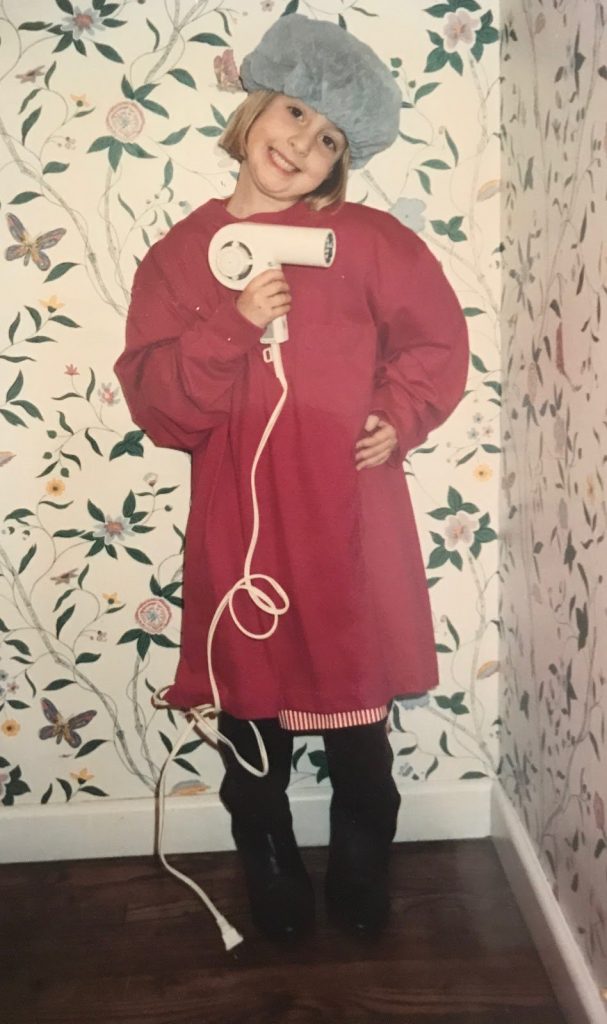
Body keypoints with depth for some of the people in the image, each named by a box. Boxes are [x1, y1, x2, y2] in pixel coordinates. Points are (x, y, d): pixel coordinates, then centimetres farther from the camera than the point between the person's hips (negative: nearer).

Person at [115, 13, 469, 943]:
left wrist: (399, 419, -8)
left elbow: (438, 342, 7)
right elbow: (156, 404, -6)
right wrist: (232, 324, -19)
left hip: (351, 523, 0)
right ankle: (272, 877, 37)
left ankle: (361, 870, 38)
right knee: (251, 711, 13)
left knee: (356, 708, 13)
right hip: (239, 528, 1)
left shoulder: (367, 240, 0)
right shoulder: (177, 257, 1)